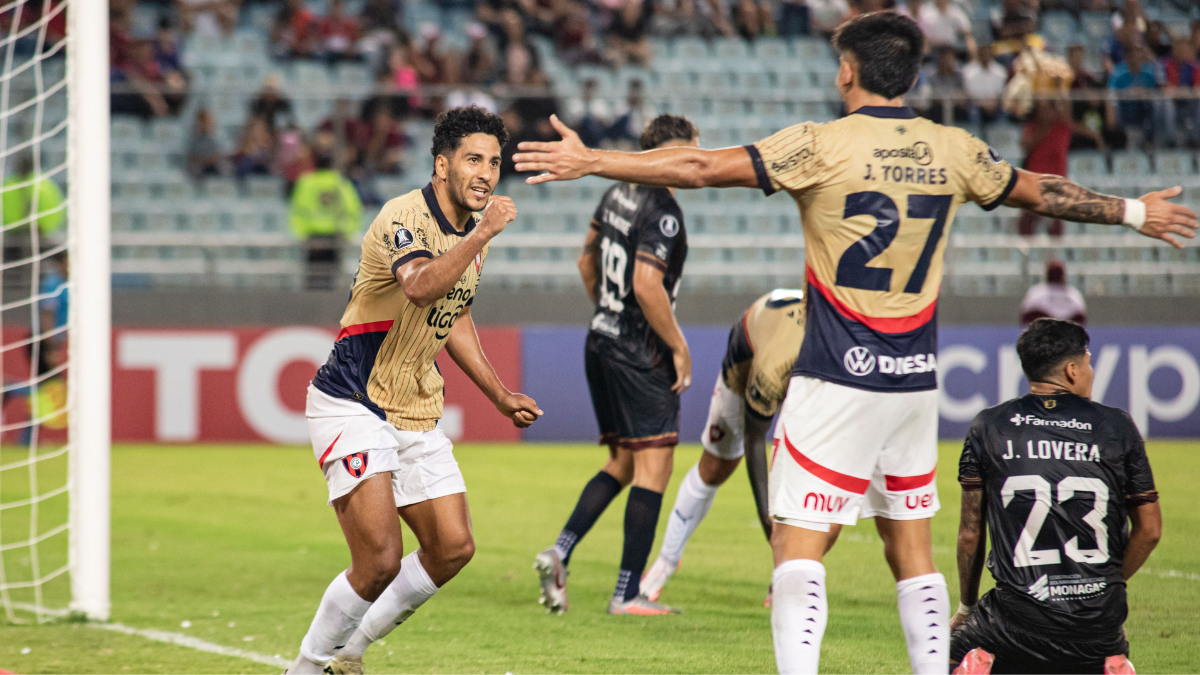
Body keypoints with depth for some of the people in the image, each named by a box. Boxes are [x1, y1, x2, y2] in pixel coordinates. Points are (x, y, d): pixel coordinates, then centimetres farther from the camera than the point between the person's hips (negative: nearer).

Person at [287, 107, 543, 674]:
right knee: (380, 561, -17)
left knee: (453, 548, 2)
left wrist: (500, 397, 22)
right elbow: (421, 287, -40)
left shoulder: (473, 228, 9)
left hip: (417, 414, 9)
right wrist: (481, 235, -41)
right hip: (352, 405, -9)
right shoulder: (404, 217, -18)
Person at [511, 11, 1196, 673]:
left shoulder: (821, 145, -10)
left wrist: (590, 161, -5)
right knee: (912, 551, 13)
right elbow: (1044, 192, 20)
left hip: (837, 383, -5)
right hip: (916, 378, 5)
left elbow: (699, 168, -12)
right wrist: (1133, 211, 36)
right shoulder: (953, 149, 5)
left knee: (798, 548, -6)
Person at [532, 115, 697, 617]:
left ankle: (560, 552, 3)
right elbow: (647, 285, -25)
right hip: (641, 356, -9)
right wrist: (679, 347, -16)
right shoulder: (662, 210, -17)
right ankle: (627, 594, -3)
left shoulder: (617, 194, 10)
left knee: (621, 464, 18)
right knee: (654, 467, -3)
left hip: (601, 344, 9)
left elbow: (587, 261, 20)